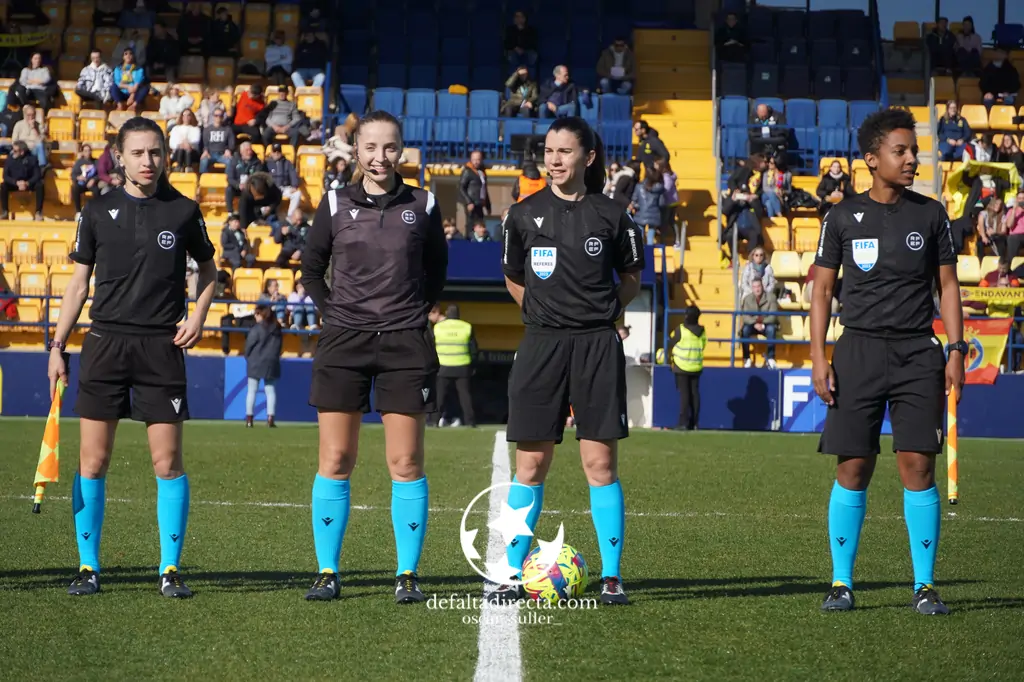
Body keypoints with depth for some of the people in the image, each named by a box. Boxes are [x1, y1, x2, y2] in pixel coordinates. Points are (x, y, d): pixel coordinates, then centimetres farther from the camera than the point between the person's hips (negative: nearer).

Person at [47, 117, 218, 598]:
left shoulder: (183, 211, 4)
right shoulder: (97, 211, 6)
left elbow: (208, 270, 18)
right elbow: (79, 282, 12)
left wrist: (198, 316, 1)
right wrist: (57, 346, 6)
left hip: (162, 347, -1)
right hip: (105, 342, 1)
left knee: (168, 461, -3)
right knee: (93, 460, 0)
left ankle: (171, 568, 4)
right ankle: (88, 566, 9)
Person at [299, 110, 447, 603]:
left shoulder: (422, 205, 4)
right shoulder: (335, 204, 4)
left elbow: (436, 270, 16)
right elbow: (311, 268, 15)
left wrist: (414, 313, 7)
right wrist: (332, 313, 6)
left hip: (406, 345, 0)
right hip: (343, 341, 0)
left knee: (406, 463, -1)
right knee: (335, 461, 0)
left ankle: (408, 575, 6)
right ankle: (327, 572, 7)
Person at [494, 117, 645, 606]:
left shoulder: (610, 215, 2)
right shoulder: (525, 214, 5)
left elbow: (631, 276, 15)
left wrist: (603, 310, 3)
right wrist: (544, 310, 9)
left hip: (597, 345, -1)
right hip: (542, 344, 1)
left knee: (600, 462, -1)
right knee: (530, 464, 2)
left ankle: (611, 577, 4)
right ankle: (513, 574, 8)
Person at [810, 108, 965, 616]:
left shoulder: (931, 215, 8)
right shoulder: (843, 217, 5)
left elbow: (947, 285, 11)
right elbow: (822, 289, 7)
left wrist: (956, 350, 1)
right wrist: (818, 358, -2)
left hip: (918, 354, 1)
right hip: (858, 350, -1)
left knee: (918, 464, -6)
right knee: (853, 468, -1)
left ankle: (925, 585, 1)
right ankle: (841, 582, 9)